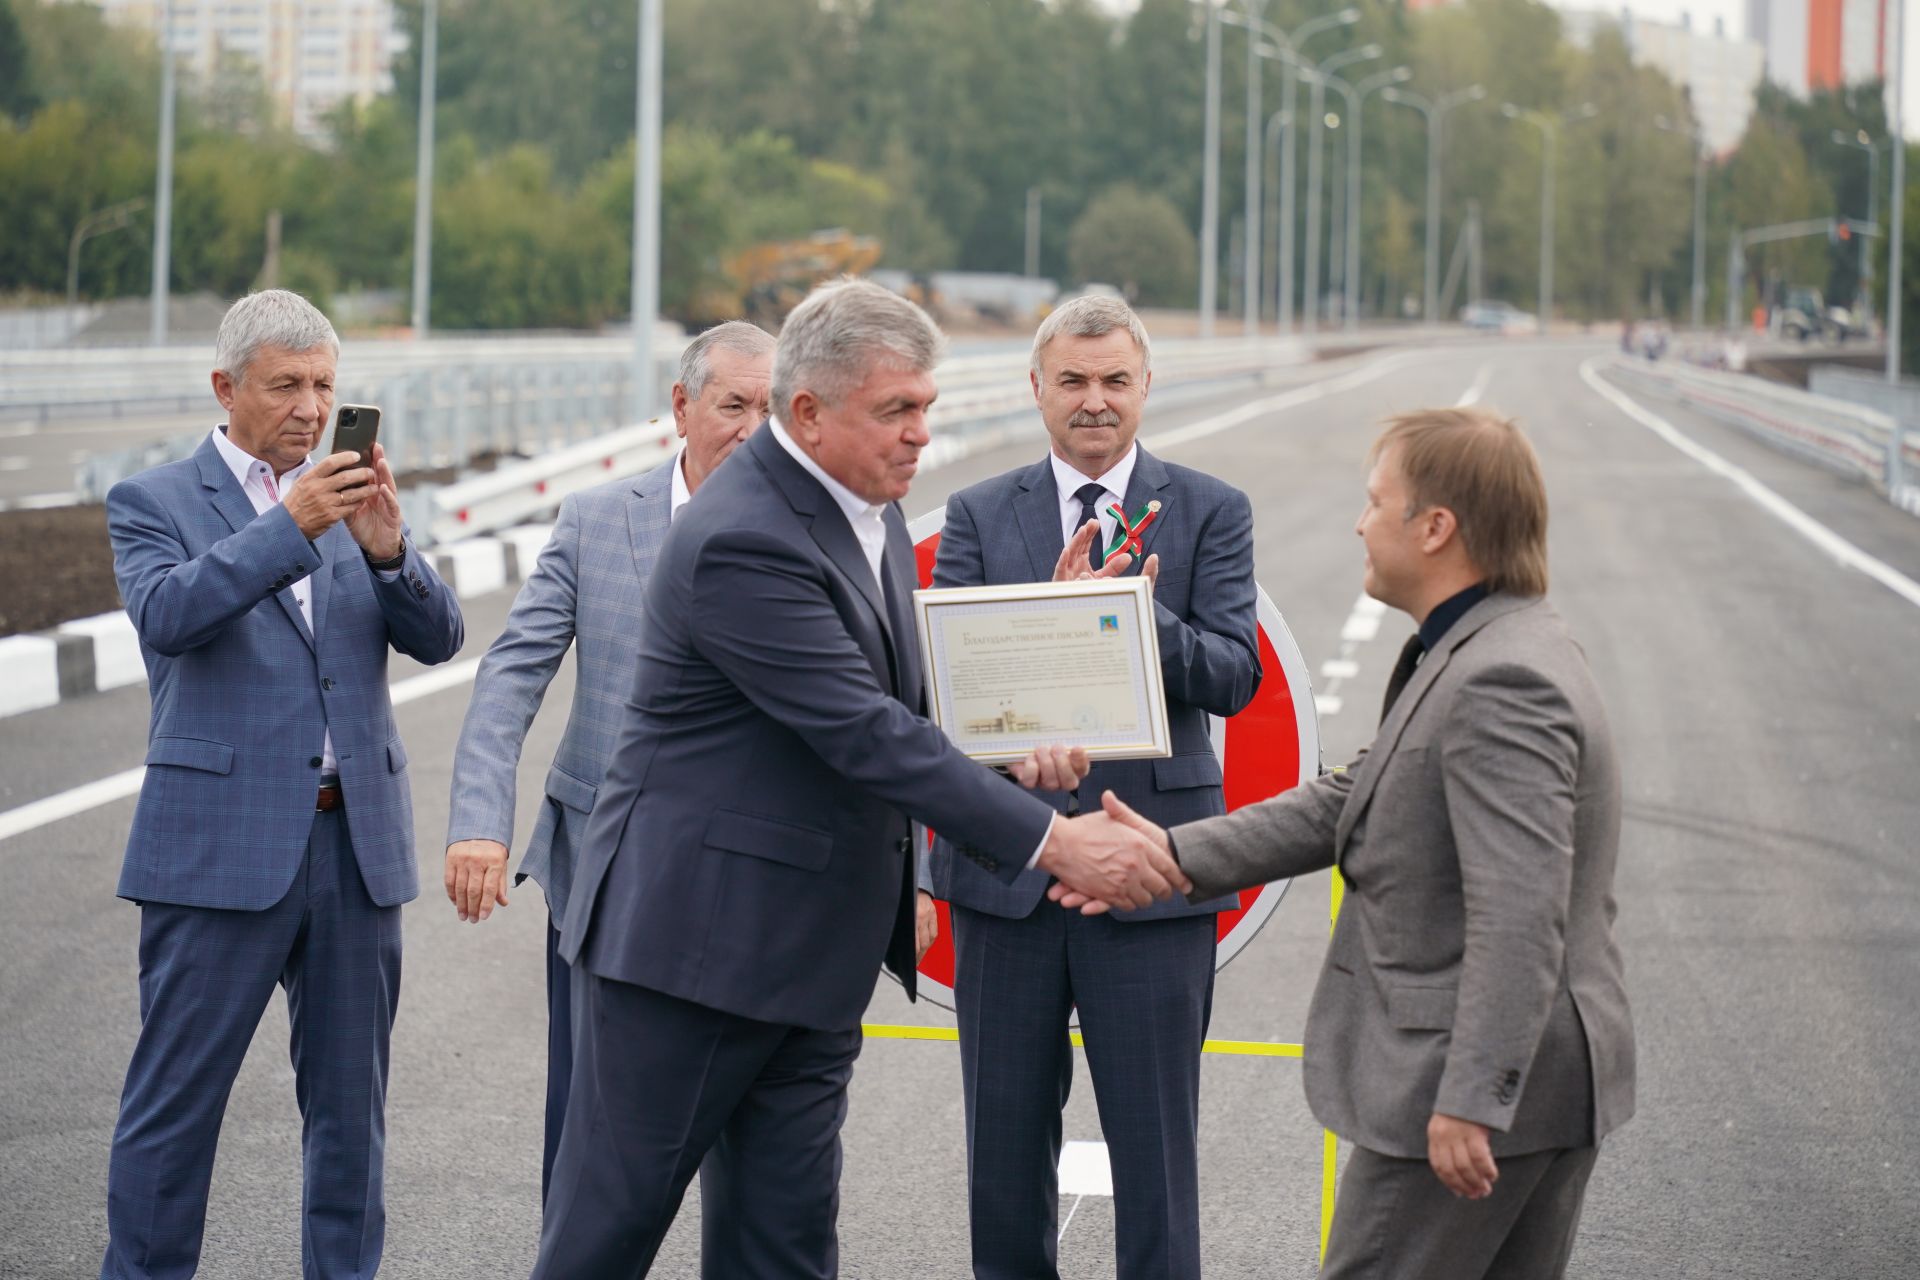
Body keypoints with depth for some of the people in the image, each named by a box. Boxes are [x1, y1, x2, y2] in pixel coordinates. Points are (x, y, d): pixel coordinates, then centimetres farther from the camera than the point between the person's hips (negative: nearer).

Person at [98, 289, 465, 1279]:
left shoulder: (353, 499, 14)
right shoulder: (154, 502, 2)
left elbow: (436, 637, 4)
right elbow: (166, 615, -17)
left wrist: (387, 549, -15)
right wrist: (291, 525, -25)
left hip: (356, 841, 4)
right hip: (220, 846, -4)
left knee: (350, 1103, 10)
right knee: (174, 1098, -1)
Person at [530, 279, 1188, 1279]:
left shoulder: (864, 505, 8)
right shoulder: (741, 540, -22)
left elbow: (893, 697, 17)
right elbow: (865, 735, -26)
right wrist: (1055, 843, -27)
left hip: (813, 952, 9)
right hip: (692, 931, -9)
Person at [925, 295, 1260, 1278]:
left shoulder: (1210, 513, 4)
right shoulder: (979, 516, 7)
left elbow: (1233, 678, -6)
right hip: (1007, 865, 2)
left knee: (1155, 1144, 1)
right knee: (1004, 1140, 11)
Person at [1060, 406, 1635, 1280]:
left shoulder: (1500, 683, -23)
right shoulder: (1479, 654, 11)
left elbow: (1519, 919, -28)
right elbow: (1356, 802, 15)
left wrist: (1470, 1101, -29)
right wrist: (1179, 854, 9)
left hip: (1480, 1080, -10)